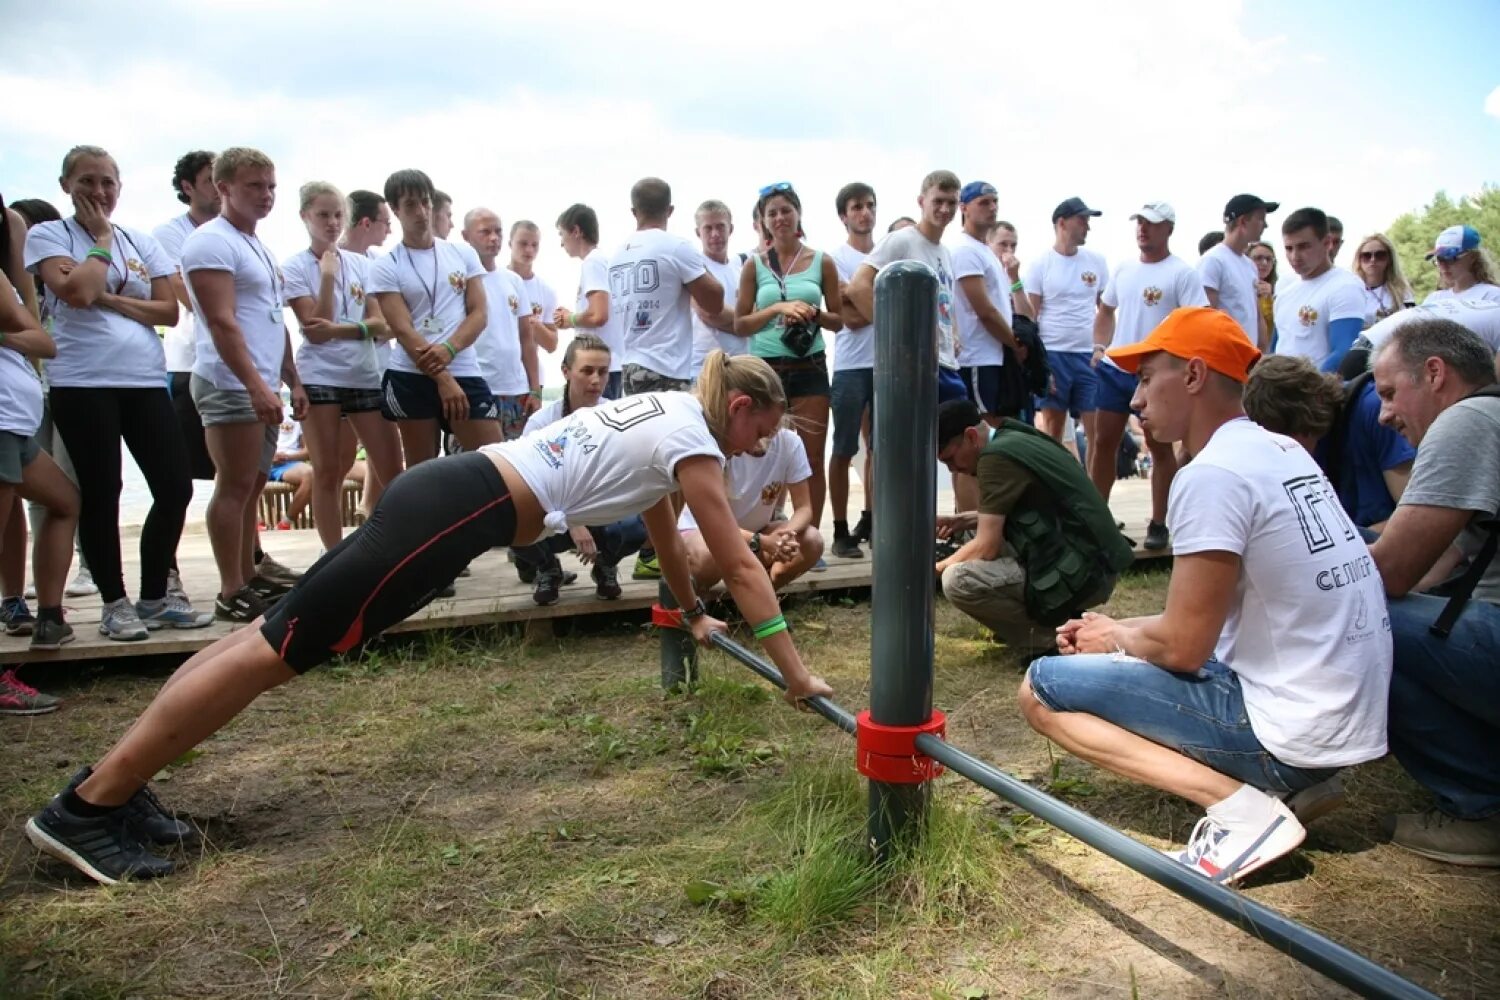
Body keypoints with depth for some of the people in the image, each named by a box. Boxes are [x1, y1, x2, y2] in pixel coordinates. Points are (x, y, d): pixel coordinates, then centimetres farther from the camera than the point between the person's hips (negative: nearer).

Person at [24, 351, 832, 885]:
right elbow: (742, 567, -3)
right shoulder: (696, 442, -3)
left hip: (444, 488, 9)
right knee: (280, 648, -9)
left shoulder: (662, 413, 23)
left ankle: (115, 787, 11)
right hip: (458, 512, -9)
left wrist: (693, 613, 46)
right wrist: (796, 674, 4)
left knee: (282, 635, 6)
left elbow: (661, 523, 36)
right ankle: (88, 805, -4)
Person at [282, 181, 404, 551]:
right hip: (319, 377, -3)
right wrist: (327, 275, -13)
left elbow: (382, 324, 1)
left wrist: (336, 330, -16)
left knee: (390, 469, 0)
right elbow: (315, 330, -11)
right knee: (327, 472, 1)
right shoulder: (294, 267, -1)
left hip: (366, 375, 4)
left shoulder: (361, 264, 10)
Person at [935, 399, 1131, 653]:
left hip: (1081, 574, -10)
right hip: (1088, 564, 10)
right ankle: (1054, 621, 14)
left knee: (958, 580, -21)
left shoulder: (997, 456, -16)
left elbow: (986, 548, -15)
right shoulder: (1016, 440, 12)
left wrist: (936, 569, 1)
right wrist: (963, 520, 15)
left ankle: (1050, 637, -6)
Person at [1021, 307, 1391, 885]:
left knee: (1041, 690, -6)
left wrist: (1116, 638, 4)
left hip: (1291, 726, -9)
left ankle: (1238, 805, -12)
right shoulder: (1284, 453, 10)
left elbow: (1182, 647, -17)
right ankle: (1294, 784, 13)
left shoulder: (1211, 475, -18)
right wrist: (1119, 630, 11)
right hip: (1350, 714, 9)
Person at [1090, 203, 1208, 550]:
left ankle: (1158, 524, 12)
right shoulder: (1124, 269, 11)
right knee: (1103, 442, 8)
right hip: (1115, 369, 6)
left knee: (1160, 446, 4)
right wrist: (1099, 347, 8)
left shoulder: (1181, 273, -7)